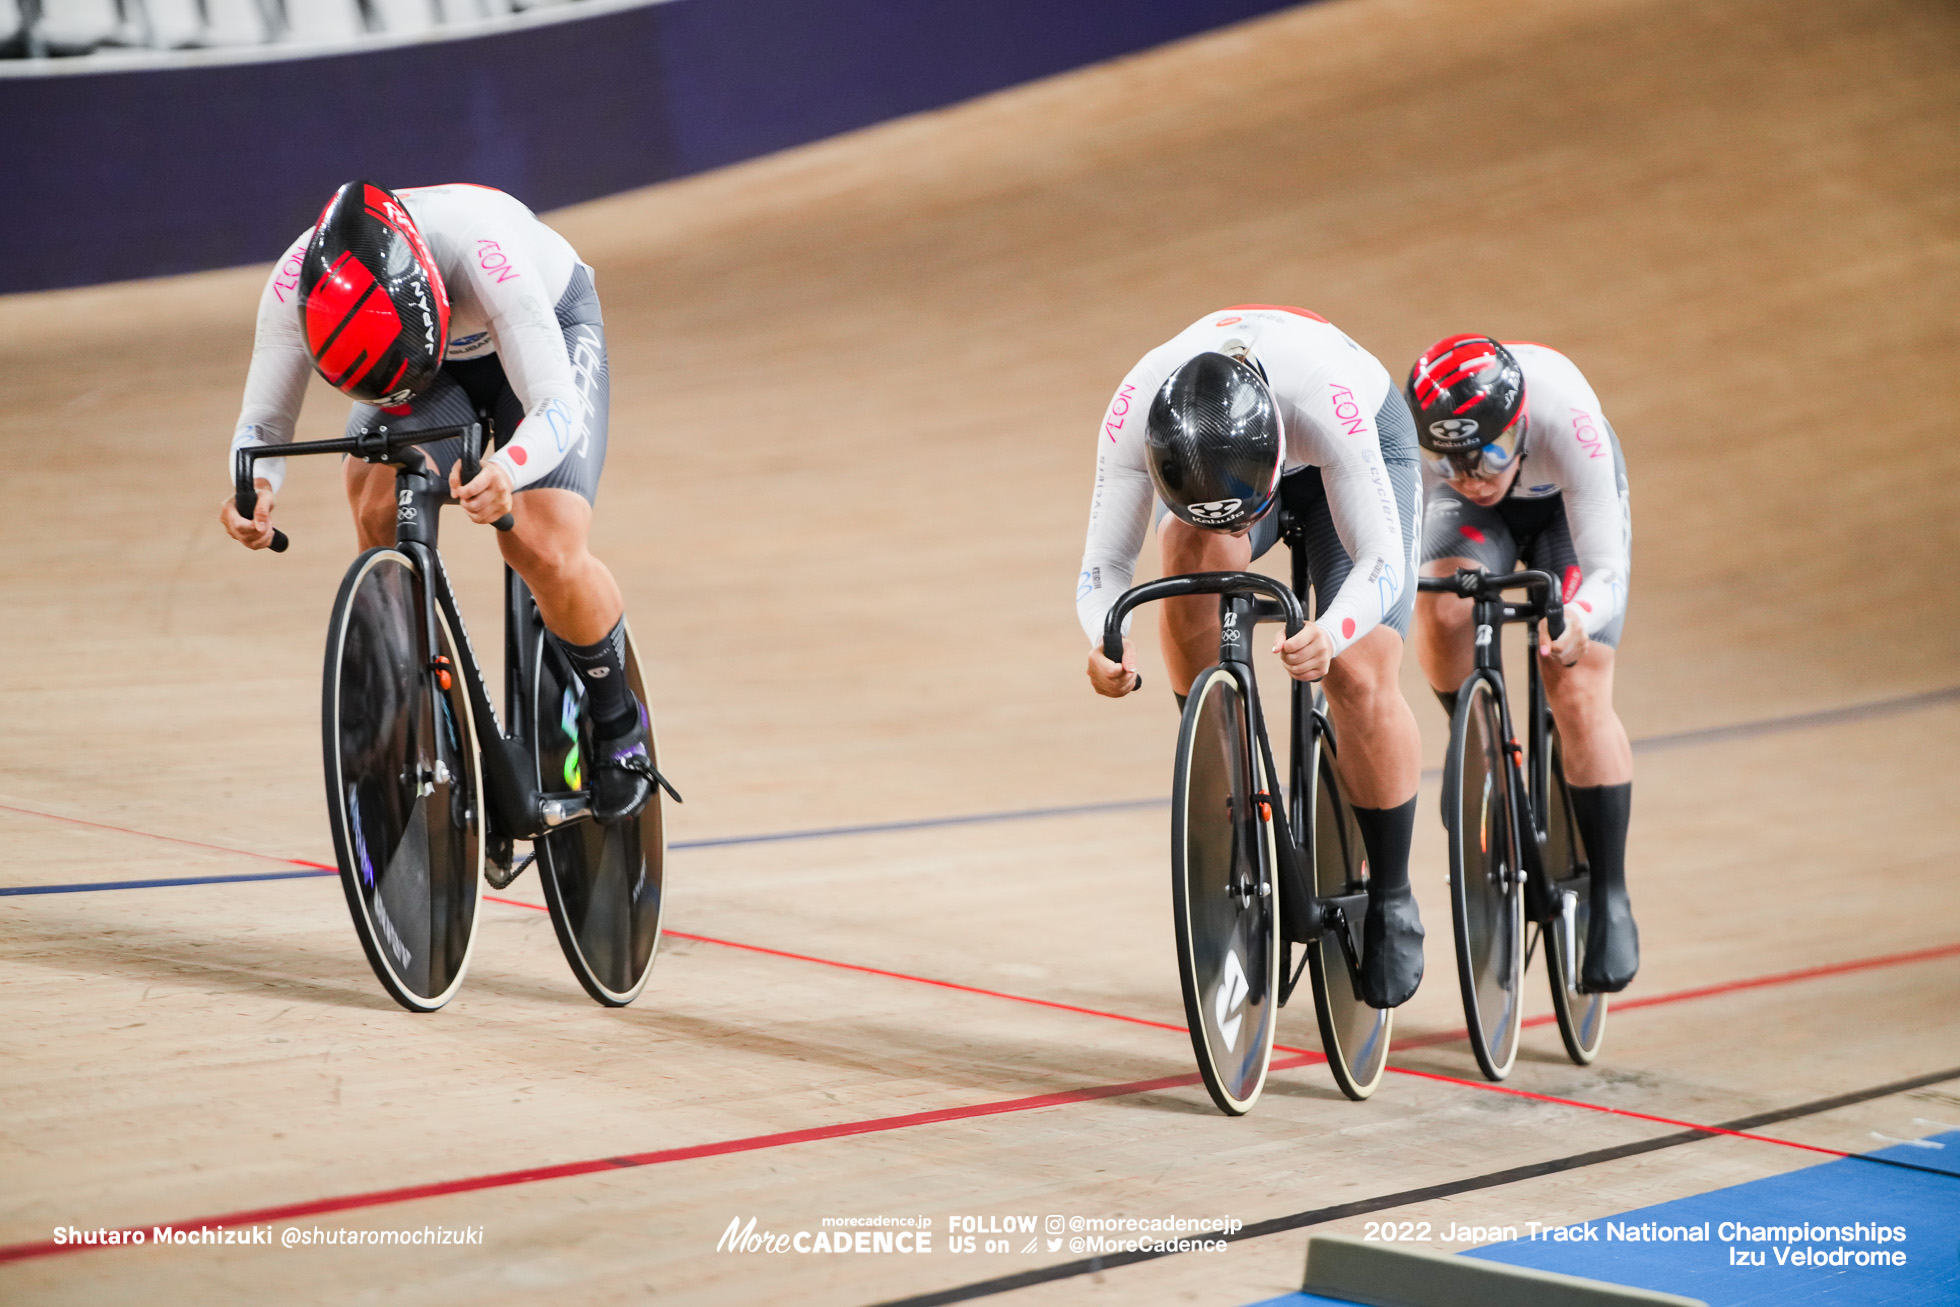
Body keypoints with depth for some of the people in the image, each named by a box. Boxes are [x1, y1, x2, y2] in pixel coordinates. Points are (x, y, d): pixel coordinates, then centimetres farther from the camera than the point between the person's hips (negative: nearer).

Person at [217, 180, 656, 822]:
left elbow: (558, 407, -43)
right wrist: (255, 485, -47)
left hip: (551, 330, -3)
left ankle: (618, 724, 6)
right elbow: (264, 420, -23)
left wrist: (506, 470, -64)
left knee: (545, 551, -23)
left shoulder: (483, 244, -43)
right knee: (378, 504, -27)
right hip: (442, 367, 3)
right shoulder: (296, 283, -32)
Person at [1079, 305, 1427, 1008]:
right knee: (1195, 546, -35)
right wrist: (1104, 642, -49)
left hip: (1372, 448, -2)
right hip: (1216, 456, 2)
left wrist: (1331, 635, -57)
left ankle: (1390, 899, 4)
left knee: (1359, 679, -17)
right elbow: (1104, 561, -28)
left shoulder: (1325, 396, -44)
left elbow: (1381, 557, -37)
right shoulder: (1136, 412, -37)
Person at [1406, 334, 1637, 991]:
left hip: (1566, 507, -2)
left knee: (1579, 697, -15)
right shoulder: (1412, 425, -36)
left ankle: (1610, 900, -4)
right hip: (1473, 518, 2)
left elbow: (1608, 571, -40)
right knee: (1440, 611, -31)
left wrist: (1579, 620, -61)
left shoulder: (1565, 416, -42)